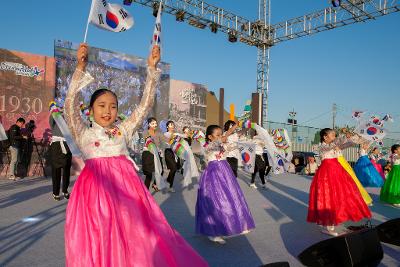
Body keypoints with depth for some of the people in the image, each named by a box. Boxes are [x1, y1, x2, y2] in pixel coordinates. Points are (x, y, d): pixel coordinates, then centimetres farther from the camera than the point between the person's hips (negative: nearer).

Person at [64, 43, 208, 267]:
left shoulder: (123, 131, 12)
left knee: (134, 237, 1)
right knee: (98, 240, 0)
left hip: (126, 184, 2)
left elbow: (145, 105, 7)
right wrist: (81, 68, -15)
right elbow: (70, 107, -7)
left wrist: (152, 68, -1)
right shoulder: (84, 134, 7)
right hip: (97, 185, -2)